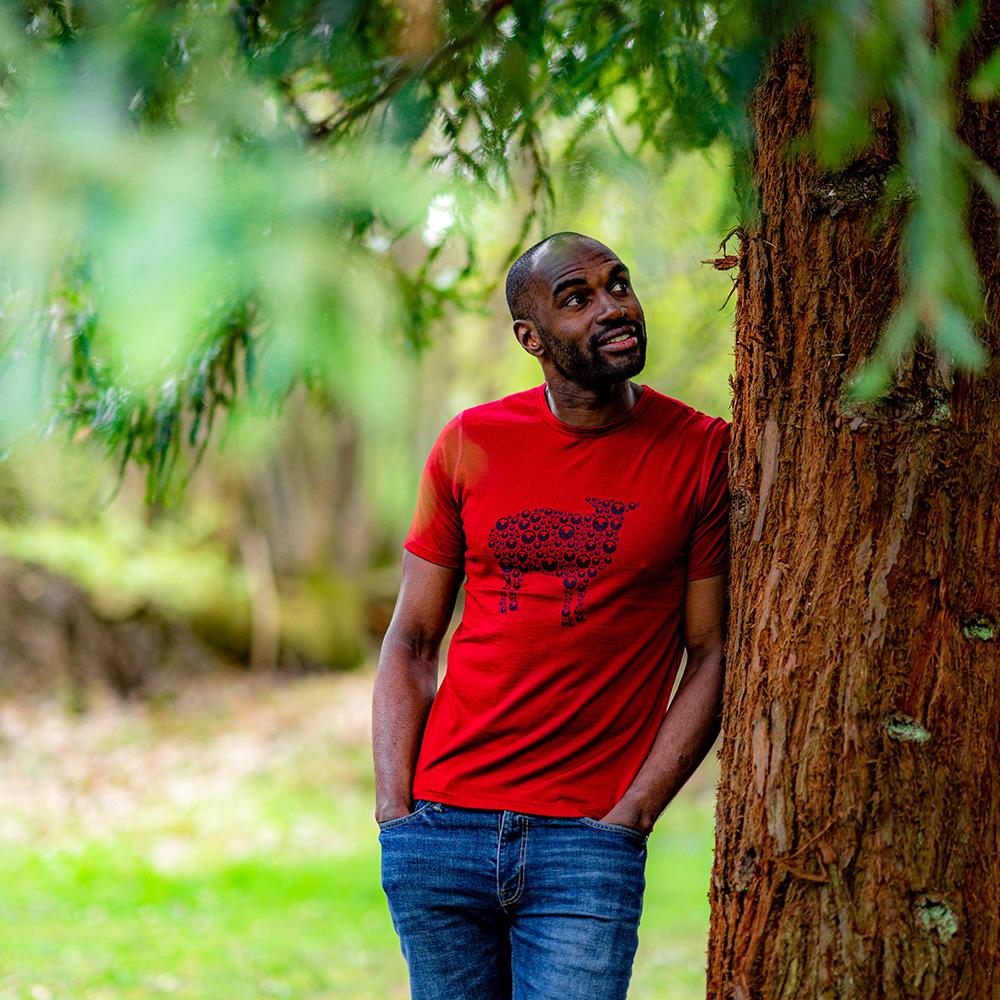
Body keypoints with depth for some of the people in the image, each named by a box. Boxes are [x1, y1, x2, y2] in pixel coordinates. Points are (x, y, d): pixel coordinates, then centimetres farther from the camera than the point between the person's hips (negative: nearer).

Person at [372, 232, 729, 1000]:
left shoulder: (703, 452, -1)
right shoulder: (469, 444, 5)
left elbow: (713, 657, 1)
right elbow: (412, 641, 8)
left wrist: (630, 816, -7)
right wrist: (396, 809, -2)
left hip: (586, 841, -2)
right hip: (441, 830, 2)